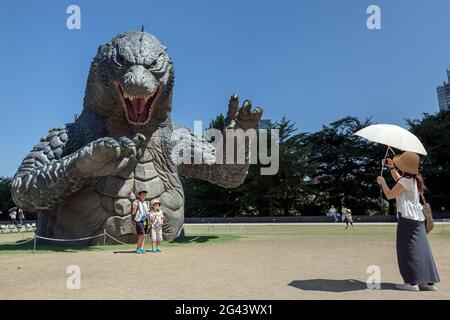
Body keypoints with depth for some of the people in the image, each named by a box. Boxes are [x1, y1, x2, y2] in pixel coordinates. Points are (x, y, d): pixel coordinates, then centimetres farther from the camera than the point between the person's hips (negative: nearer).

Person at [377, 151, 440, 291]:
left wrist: (382, 182, 4)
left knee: (408, 250, -4)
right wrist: (392, 167, 26)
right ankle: (429, 281, 12)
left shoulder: (406, 181, -15)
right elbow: (398, 179, 34)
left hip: (407, 218, -9)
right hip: (418, 217, 9)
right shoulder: (413, 179, 13)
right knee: (421, 249, 9)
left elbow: (389, 195, -10)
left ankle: (412, 282, -2)